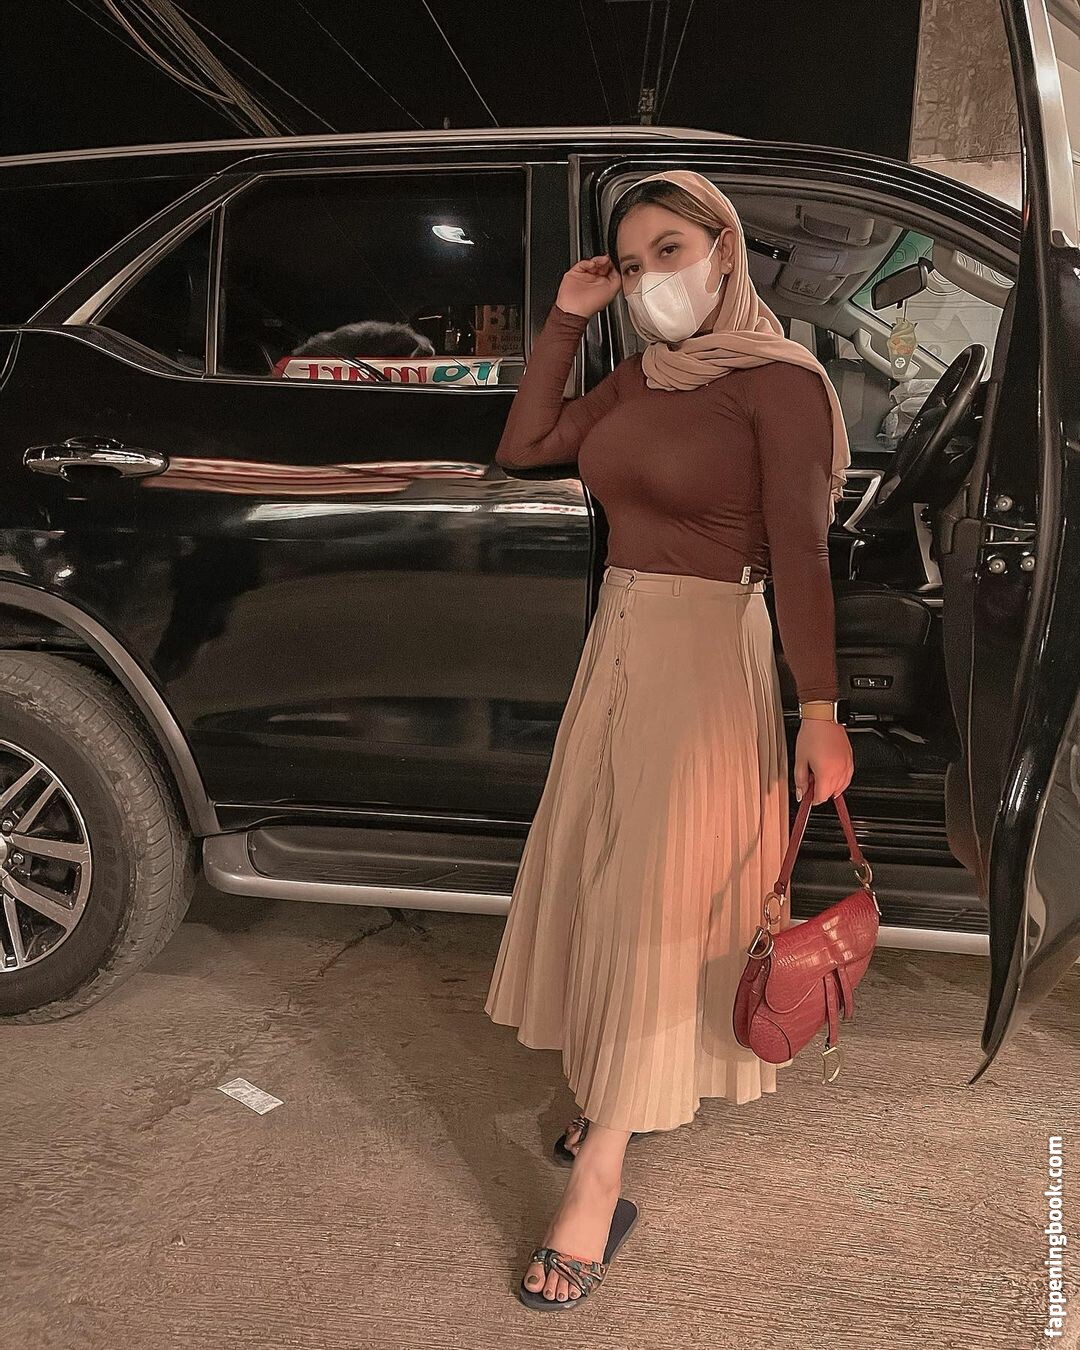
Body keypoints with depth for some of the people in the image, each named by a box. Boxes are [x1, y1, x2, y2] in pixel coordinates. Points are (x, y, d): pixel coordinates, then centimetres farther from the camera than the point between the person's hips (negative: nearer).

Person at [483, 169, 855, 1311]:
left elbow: (798, 557, -14)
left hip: (707, 655, -7)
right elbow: (523, 447, 13)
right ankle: (620, 1097, 31)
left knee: (654, 904, -4)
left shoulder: (778, 380, -9)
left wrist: (819, 711, -17)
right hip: (617, 643, 7)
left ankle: (595, 1187, 4)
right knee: (607, 882, 13)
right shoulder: (636, 380, 12)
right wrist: (564, 321, 7)